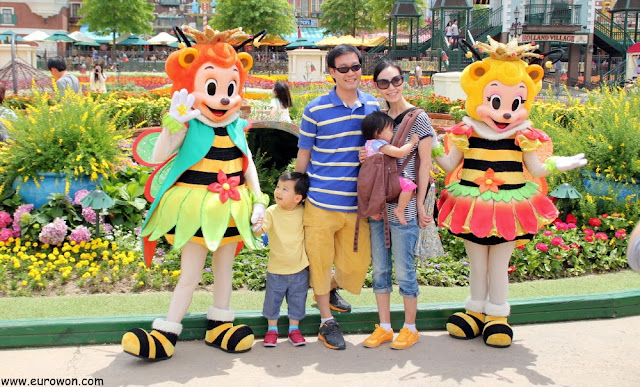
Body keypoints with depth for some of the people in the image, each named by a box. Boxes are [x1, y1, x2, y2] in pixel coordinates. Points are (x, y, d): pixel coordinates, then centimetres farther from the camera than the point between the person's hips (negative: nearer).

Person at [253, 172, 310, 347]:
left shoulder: (303, 212, -6)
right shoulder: (271, 212, -12)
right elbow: (259, 231, -23)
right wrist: (256, 226, -45)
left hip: (300, 268, 1)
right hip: (276, 269, -1)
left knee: (297, 300, 12)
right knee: (273, 299, 9)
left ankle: (294, 328, 29)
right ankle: (272, 329, 27)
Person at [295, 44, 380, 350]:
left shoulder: (373, 106, 6)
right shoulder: (316, 110, -5)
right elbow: (303, 155, 3)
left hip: (357, 202, 4)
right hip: (321, 201, -3)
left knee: (357, 262, 11)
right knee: (320, 260, 5)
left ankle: (331, 289, 44)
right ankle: (326, 321, 24)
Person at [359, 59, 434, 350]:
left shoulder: (417, 118, -6)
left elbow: (424, 164, -5)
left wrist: (420, 204, -6)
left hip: (403, 206, -5)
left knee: (403, 270, 2)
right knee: (379, 269, 12)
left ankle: (410, 328, 20)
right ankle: (384, 327, 25)